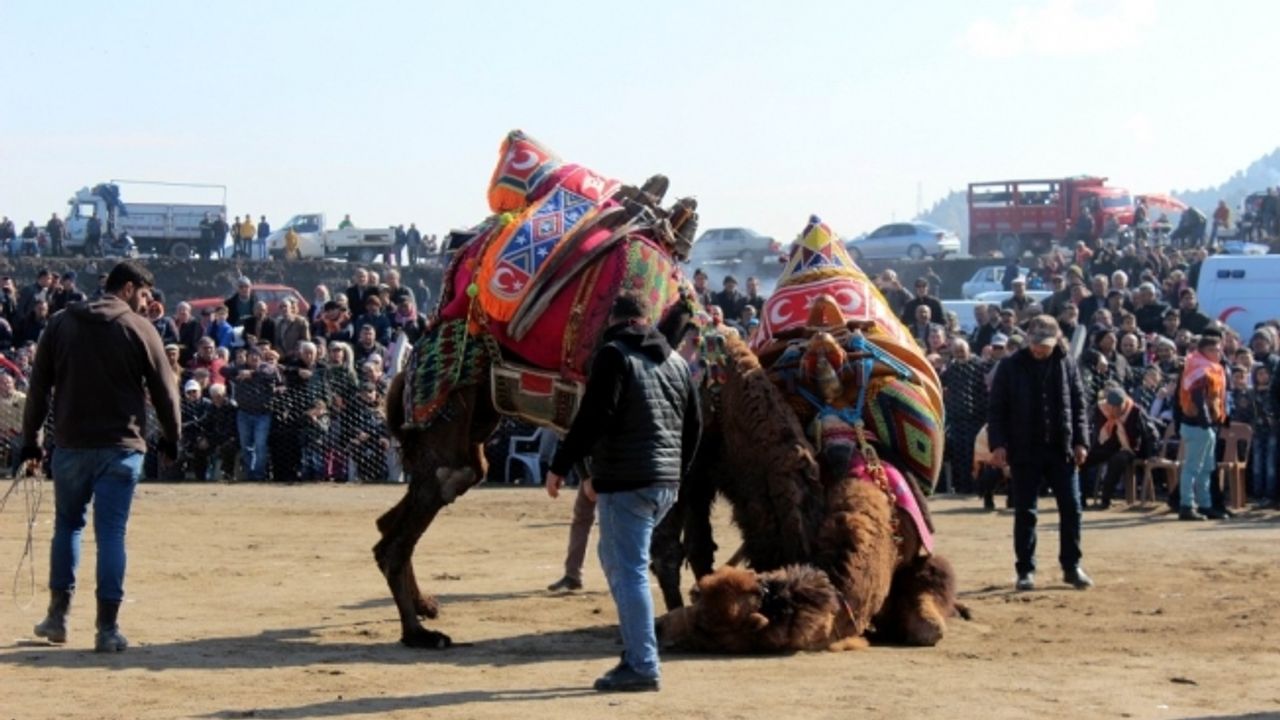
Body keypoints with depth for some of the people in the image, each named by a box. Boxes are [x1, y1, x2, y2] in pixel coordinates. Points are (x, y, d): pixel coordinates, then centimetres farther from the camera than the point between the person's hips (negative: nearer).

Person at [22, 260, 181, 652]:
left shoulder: (61, 324, 7)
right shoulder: (139, 329, -3)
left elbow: (38, 386, 7)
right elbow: (164, 388, -1)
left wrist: (30, 437, 14)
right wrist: (171, 436, 13)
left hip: (71, 445, 3)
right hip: (121, 446, -3)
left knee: (67, 524, 19)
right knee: (111, 532, -1)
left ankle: (58, 614, 19)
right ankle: (107, 628, -3)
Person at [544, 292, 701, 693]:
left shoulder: (614, 355, -6)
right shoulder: (675, 360, 17)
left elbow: (594, 416, -15)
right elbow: (694, 424, 20)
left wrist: (560, 465, -9)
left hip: (626, 482, -8)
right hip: (665, 483, 8)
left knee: (628, 570, -5)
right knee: (617, 558, 19)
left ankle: (642, 665, -7)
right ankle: (636, 651, 18)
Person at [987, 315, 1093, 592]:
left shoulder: (1066, 364, 4)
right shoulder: (1011, 367, -2)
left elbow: (1078, 405, 8)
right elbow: (996, 409, -2)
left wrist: (1080, 441, -1)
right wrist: (998, 444, -11)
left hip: (1061, 449, 2)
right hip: (1024, 451, -2)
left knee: (1071, 508, 1)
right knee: (1025, 513, 3)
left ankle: (1071, 566, 12)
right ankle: (1025, 571, 11)